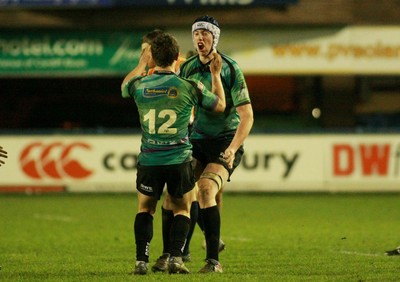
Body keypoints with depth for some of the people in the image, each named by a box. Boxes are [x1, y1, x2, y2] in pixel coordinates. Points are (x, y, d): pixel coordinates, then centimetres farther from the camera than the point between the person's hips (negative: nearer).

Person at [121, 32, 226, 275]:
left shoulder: (140, 86, -4)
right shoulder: (189, 87, -8)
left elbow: (124, 87, 24)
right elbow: (220, 105, 10)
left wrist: (142, 64, 36)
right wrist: (216, 75, 21)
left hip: (149, 161, 1)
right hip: (180, 161, -1)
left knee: (145, 209, 17)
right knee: (182, 210, 16)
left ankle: (141, 261, 5)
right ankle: (176, 257, 0)